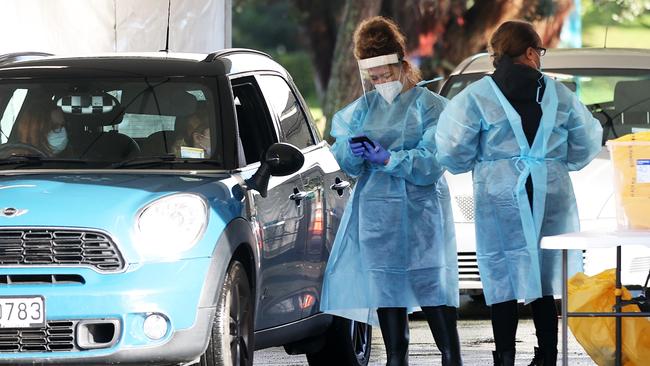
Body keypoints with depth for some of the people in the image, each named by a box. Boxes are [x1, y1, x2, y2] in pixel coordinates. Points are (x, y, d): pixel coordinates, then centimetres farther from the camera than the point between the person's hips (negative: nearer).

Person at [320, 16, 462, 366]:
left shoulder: (429, 105, -1)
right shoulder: (365, 107, 14)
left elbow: (433, 161, -11)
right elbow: (344, 161, 9)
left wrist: (387, 159, -20)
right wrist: (353, 152, -15)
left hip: (420, 209, -5)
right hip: (376, 211, 5)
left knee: (430, 284, -10)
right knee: (385, 285, 5)